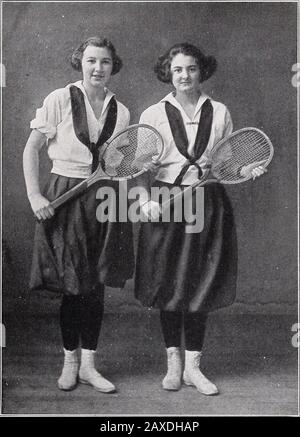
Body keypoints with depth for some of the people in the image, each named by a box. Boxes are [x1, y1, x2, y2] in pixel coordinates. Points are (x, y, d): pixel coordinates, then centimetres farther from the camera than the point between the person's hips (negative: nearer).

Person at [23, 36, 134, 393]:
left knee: (96, 287, 8)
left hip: (106, 200, 3)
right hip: (65, 198, -3)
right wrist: (34, 195, -9)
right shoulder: (59, 100, -3)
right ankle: (70, 360, 23)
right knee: (73, 286, 3)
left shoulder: (121, 111, 7)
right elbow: (31, 149, -1)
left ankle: (88, 364, 21)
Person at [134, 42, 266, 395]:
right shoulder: (153, 115, 4)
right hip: (166, 204, -1)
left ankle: (193, 365, 17)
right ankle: (173, 362, 21)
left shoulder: (219, 113, 7)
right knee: (169, 284, 4)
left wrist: (246, 170, -9)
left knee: (202, 285, 4)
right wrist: (145, 200, -12)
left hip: (209, 205, 1)